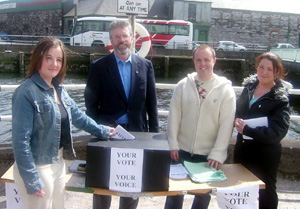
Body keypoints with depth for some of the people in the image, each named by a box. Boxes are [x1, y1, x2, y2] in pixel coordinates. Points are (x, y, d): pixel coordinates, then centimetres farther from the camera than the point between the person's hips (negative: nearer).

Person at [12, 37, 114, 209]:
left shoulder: (59, 89, 4)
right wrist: (31, 180, -20)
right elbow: (21, 140, -20)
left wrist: (102, 131, 21)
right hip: (37, 168, -8)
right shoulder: (26, 93, -19)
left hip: (58, 163, 8)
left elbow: (76, 115, 17)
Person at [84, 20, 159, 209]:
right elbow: (91, 103, 1)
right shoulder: (99, 67, -1)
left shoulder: (145, 65, 5)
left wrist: (154, 132, 3)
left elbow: (151, 102, 6)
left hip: (137, 133, 2)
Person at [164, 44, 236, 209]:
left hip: (208, 155, -1)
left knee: (203, 195, 15)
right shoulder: (183, 85, 0)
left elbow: (226, 125, -8)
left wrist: (217, 154, -13)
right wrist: (173, 145, -4)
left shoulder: (225, 89, -5)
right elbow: (174, 117, 0)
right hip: (181, 152, 1)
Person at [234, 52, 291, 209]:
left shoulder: (280, 98, -15)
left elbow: (278, 132, -23)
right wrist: (237, 121, -12)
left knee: (267, 193, 14)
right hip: (242, 149, 6)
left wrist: (247, 129, -27)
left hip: (265, 156, -6)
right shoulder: (249, 87, 2)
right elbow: (237, 111, 11)